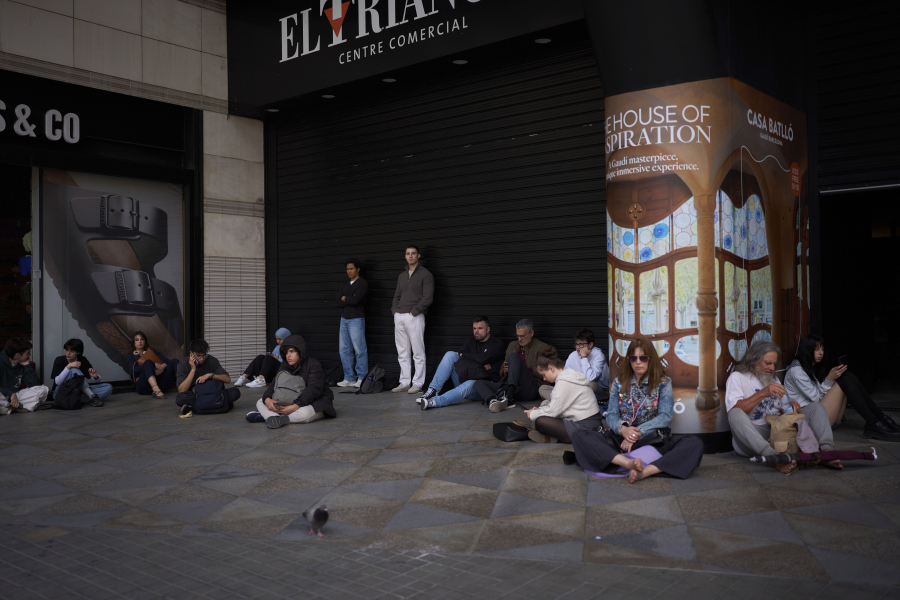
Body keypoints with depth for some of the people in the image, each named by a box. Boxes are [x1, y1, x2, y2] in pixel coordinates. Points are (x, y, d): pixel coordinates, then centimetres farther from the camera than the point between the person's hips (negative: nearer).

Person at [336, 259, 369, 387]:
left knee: (359, 350, -7)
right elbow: (338, 303, 6)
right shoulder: (345, 285, 18)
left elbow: (355, 300, -18)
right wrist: (350, 300, -7)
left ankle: (361, 379, -1)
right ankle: (349, 378, 12)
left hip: (356, 320, -7)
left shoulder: (363, 284, -4)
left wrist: (345, 298, 0)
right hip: (344, 319, 7)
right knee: (344, 350, 6)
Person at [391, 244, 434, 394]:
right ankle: (404, 383, 14)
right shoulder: (402, 276, 20)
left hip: (415, 317, -7)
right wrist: (394, 310, 7)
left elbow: (428, 298, -10)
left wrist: (413, 312, -13)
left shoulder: (425, 274, -2)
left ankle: (417, 384, -1)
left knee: (418, 353, -4)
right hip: (399, 317, 7)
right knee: (402, 353, 8)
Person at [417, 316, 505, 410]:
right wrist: (480, 363, -9)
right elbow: (458, 354, 3)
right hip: (465, 378, 5)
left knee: (469, 385, -40)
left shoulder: (497, 344, 0)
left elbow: (482, 359, -17)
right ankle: (433, 390, -22)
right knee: (450, 354, -10)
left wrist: (463, 355, -1)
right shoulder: (471, 341, 18)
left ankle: (434, 402, -58)